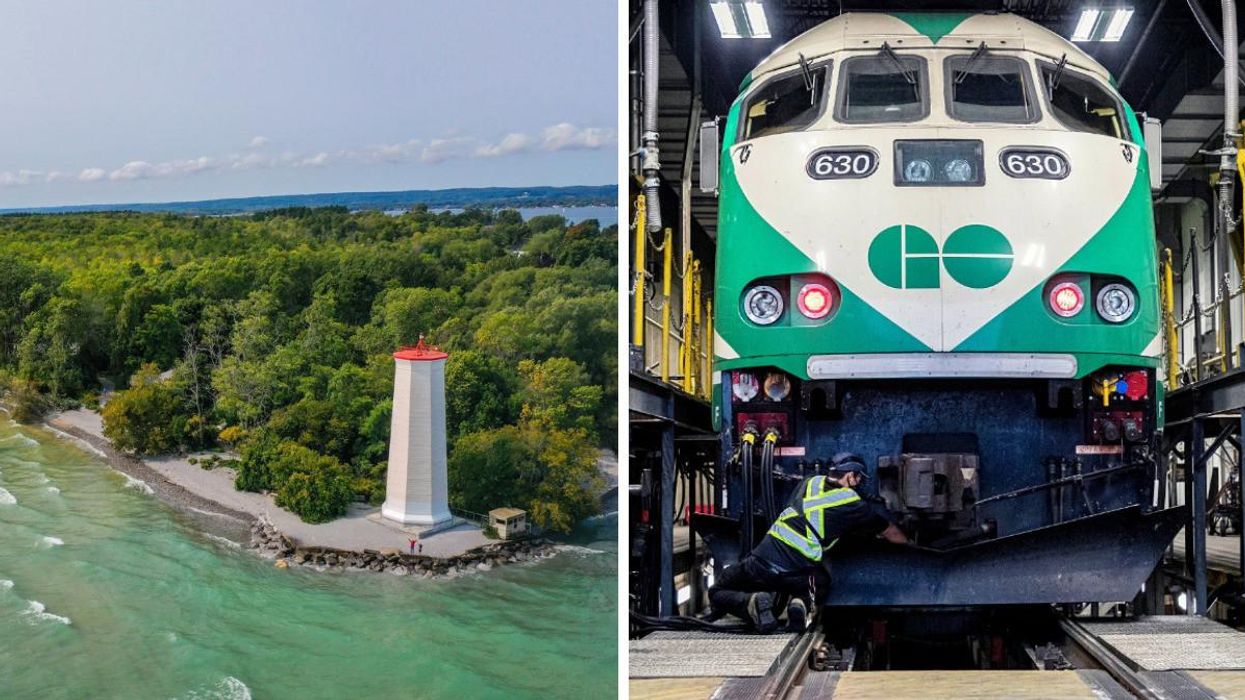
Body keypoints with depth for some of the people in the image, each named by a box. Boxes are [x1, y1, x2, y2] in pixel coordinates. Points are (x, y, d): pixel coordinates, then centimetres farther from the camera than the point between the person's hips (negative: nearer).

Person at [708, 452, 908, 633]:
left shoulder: (811, 482, 16)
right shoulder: (853, 504, 5)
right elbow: (891, 533, 17)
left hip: (761, 564, 1)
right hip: (797, 575, -1)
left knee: (717, 593, 22)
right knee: (820, 582, 36)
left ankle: (753, 601, -11)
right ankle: (800, 603, 1)